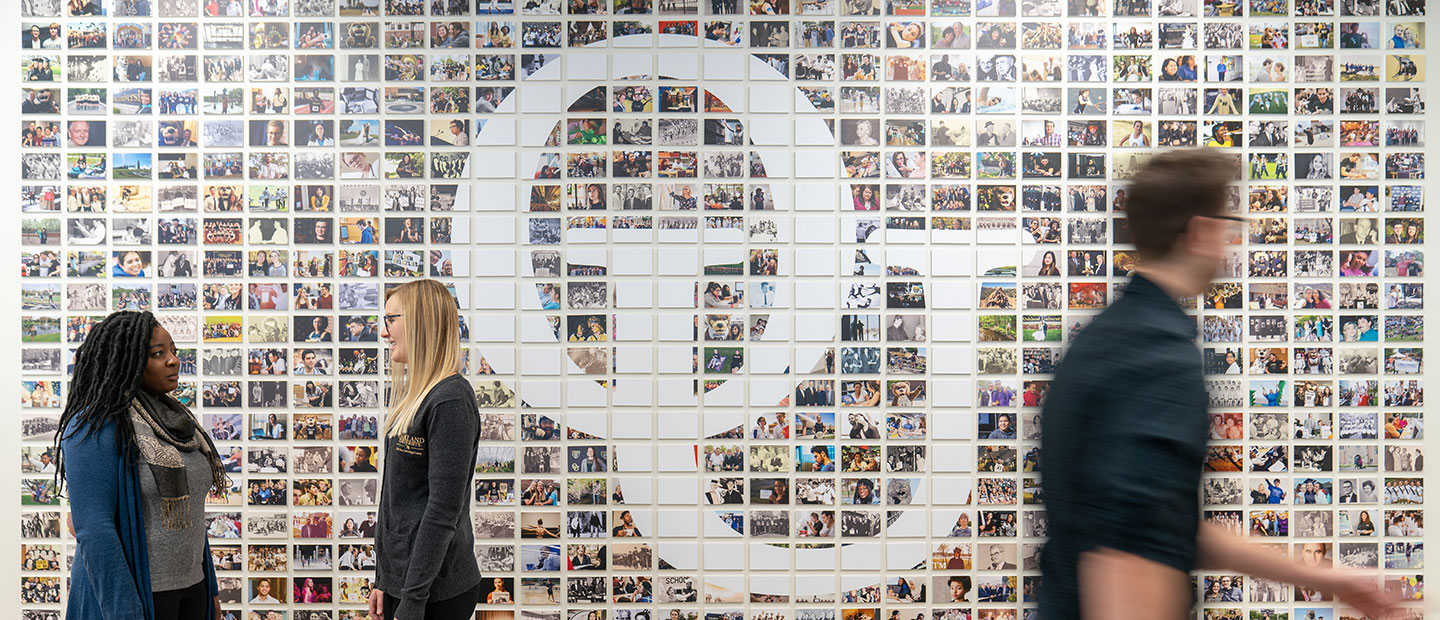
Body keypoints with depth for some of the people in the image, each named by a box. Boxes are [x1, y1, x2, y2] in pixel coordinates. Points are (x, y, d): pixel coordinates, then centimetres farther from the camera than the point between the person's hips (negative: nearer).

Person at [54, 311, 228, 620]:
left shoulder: (175, 418, 9)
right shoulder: (95, 427, -14)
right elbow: (92, 529, -19)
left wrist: (211, 590, 13)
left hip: (191, 584, 7)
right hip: (134, 594, -7)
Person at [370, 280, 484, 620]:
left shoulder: (451, 399, -18)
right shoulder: (415, 394, 10)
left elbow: (443, 511, -21)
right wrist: (383, 580, 14)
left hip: (435, 593, -8)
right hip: (402, 578, 8)